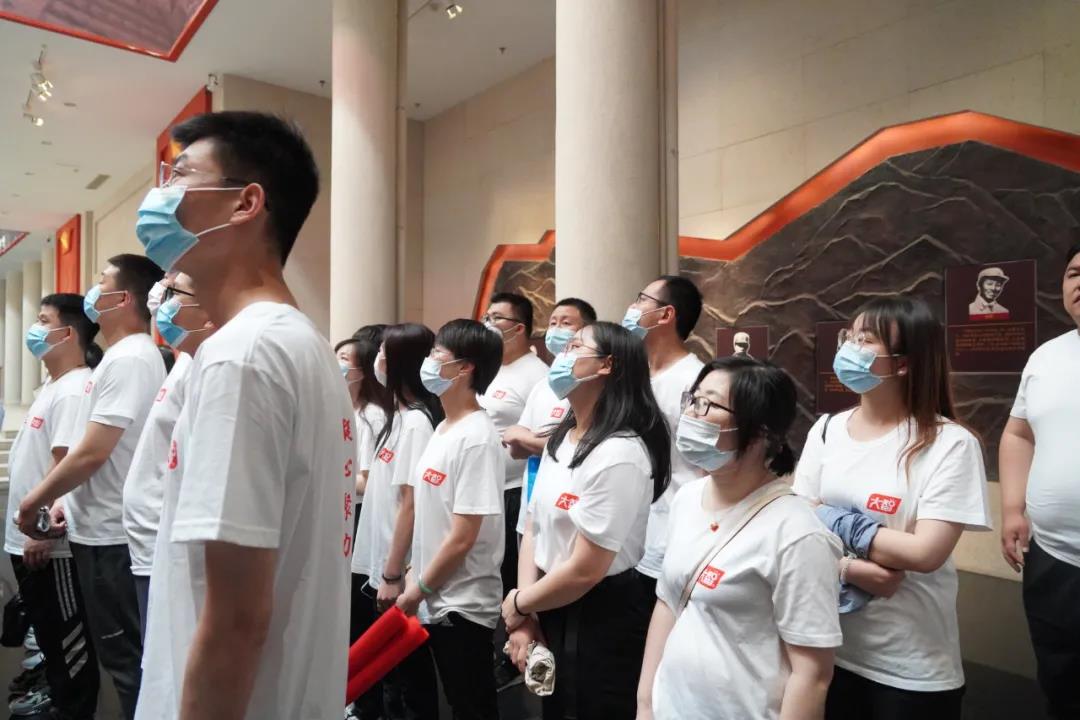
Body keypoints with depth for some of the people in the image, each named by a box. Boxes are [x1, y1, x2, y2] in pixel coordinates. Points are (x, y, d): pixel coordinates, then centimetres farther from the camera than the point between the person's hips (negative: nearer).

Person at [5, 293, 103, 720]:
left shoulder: (73, 389, -18)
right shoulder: (53, 386, 13)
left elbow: (66, 465, -23)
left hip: (50, 543, -10)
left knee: (67, 640, 4)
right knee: (49, 635, 20)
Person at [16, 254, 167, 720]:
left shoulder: (130, 359, -18)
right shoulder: (122, 357, 13)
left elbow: (92, 453, -21)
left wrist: (33, 501, -7)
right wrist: (66, 501, 13)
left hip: (110, 535, -10)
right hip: (99, 529, 10)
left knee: (126, 658, 2)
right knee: (120, 653, 19)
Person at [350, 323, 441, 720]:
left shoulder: (417, 421, -19)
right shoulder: (400, 416, 9)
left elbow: (411, 503, -21)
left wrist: (393, 573, -18)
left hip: (397, 571, -9)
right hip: (375, 562, 9)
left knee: (407, 662, 7)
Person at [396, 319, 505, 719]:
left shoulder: (477, 437, -21)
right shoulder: (442, 429, 6)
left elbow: (463, 537, -21)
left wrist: (419, 589, -11)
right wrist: (415, 578, 10)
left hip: (463, 605, -8)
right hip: (436, 600, 8)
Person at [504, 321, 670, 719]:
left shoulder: (619, 454, -24)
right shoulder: (561, 438, 4)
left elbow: (585, 571, -24)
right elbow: (533, 527, 5)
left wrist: (518, 604, -8)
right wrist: (525, 618, -4)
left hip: (601, 622, -8)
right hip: (552, 611, 8)